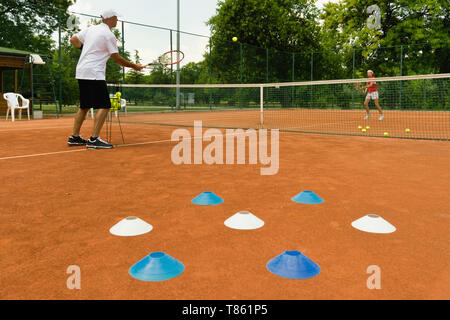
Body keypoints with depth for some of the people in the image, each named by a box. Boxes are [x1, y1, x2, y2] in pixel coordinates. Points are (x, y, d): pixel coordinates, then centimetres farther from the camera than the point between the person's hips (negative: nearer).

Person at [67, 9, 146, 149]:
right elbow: (118, 59, -8)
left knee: (84, 106, 15)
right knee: (104, 106, -9)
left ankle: (74, 137, 18)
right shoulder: (109, 35, -9)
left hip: (81, 72, 9)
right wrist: (135, 66, 3)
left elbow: (73, 40, 19)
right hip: (94, 74, -9)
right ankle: (93, 139, -16)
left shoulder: (90, 29, 14)